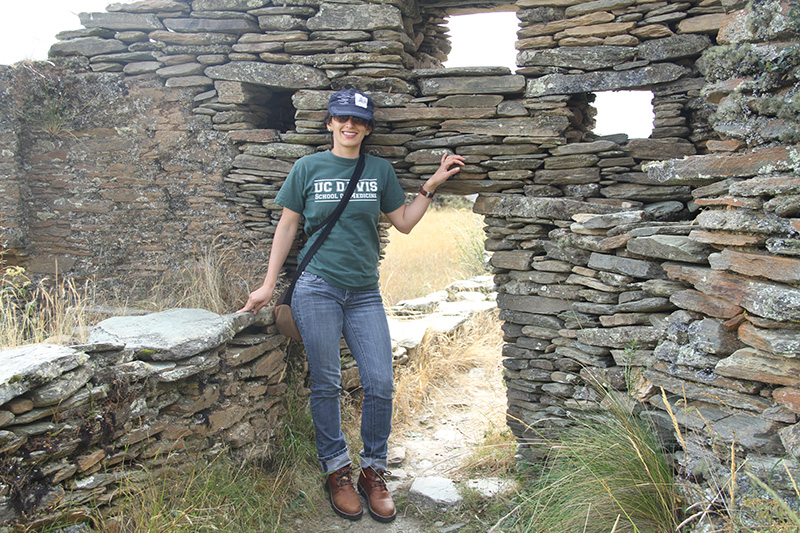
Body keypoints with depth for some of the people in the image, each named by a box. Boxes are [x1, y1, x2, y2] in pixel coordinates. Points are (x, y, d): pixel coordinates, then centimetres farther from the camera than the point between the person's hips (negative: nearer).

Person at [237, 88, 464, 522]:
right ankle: (337, 471, 19)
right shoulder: (308, 168, 4)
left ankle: (373, 472, 16)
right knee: (326, 385, 3)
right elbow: (287, 225, 7)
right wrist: (268, 286, 4)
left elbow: (404, 222, 13)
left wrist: (431, 185, 5)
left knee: (380, 384, -2)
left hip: (364, 292, 2)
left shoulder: (380, 170, 10)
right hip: (317, 288, -2)